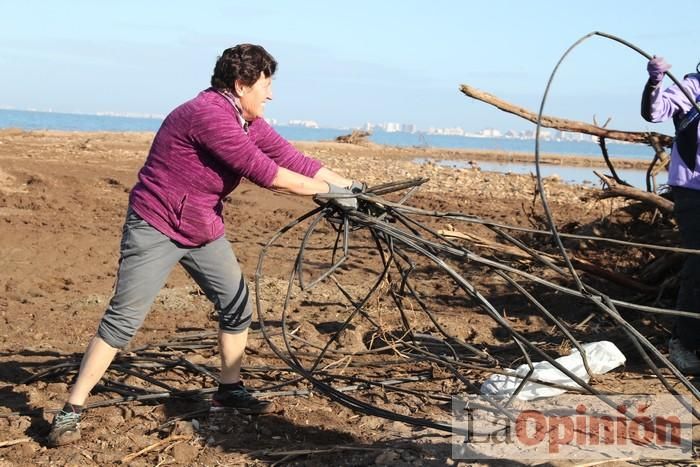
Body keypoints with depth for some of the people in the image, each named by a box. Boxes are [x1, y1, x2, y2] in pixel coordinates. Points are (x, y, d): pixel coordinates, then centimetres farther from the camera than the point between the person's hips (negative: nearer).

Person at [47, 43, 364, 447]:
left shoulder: (249, 123, 4)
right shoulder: (208, 114, -25)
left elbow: (291, 158, 4)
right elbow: (266, 173, -26)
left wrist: (349, 185, 1)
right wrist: (331, 191, -19)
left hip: (204, 228, 9)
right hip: (157, 227, -9)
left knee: (238, 305, 7)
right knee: (124, 319, -9)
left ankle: (230, 391, 24)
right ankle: (71, 412, 0)